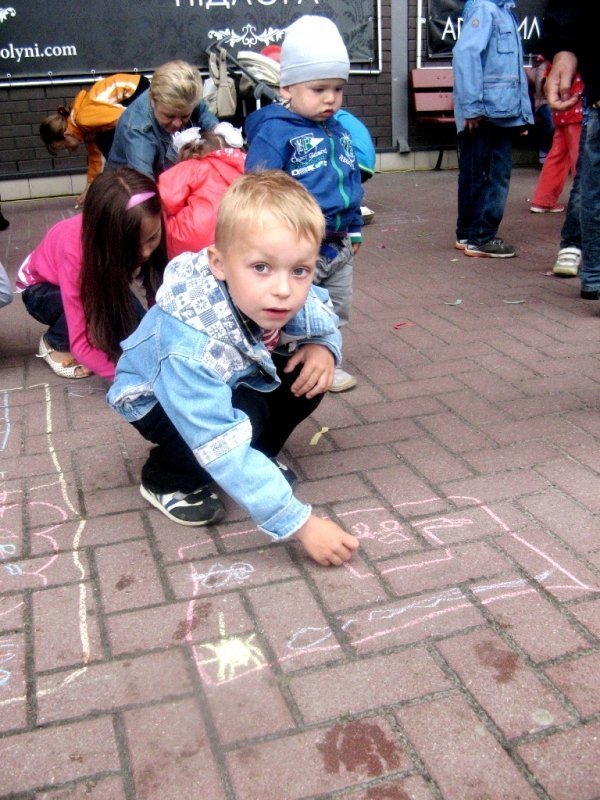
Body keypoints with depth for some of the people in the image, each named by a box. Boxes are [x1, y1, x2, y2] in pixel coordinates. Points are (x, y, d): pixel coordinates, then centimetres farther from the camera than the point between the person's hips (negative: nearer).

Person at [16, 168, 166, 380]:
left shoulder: (145, 230, -32)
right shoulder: (76, 251, -43)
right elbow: (81, 343, -43)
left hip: (100, 284, 4)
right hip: (42, 289, -3)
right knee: (100, 304, -35)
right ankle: (56, 344, -6)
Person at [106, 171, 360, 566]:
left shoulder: (294, 296, -27)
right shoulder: (191, 343, -43)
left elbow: (326, 320, -2)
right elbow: (225, 447, -44)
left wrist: (323, 347, -26)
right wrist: (301, 523, -43)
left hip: (237, 379, 6)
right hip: (157, 395, -5)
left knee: (309, 375, -17)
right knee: (245, 415, -33)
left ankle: (259, 455, 8)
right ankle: (168, 481, -4)